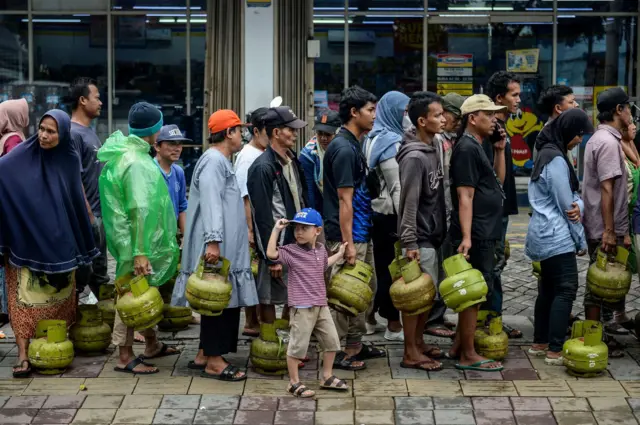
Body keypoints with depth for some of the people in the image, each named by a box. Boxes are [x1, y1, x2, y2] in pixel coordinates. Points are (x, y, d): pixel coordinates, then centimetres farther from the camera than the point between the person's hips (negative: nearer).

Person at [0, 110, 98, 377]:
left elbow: (77, 202, 11)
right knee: (25, 298, -7)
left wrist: (82, 243, 14)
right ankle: (23, 355, -8)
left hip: (58, 244, 3)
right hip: (26, 242, -3)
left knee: (59, 299, 11)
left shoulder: (69, 161, 2)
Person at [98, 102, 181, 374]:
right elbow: (141, 209, -27)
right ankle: (125, 357, 7)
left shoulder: (126, 154, 10)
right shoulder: (137, 163, -22)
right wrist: (139, 252, -30)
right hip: (138, 241, -10)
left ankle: (152, 345, 34)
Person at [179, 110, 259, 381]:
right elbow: (211, 203, -24)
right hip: (217, 248, -11)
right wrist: (213, 241, -32)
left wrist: (244, 233, 33)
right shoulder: (213, 161, -13)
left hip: (226, 247, 11)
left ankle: (204, 355, 19)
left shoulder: (221, 161, 21)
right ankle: (214, 361, -1)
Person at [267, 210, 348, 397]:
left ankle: (327, 377, 28)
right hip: (302, 307, -7)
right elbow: (271, 254, -26)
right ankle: (294, 382, 10)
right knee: (298, 345, -3)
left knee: (331, 341, 13)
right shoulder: (291, 251, -9)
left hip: (321, 305, 7)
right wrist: (276, 230, -24)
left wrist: (339, 254, 37)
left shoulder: (320, 249, 11)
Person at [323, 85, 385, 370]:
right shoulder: (344, 149, -17)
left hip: (362, 233, 10)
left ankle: (355, 344, 27)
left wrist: (360, 239, 19)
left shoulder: (354, 146, 13)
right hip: (348, 236, -10)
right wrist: (348, 243, -21)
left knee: (367, 288, 16)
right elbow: (344, 200, -20)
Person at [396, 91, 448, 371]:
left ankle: (419, 343, 26)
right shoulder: (414, 157, -19)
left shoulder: (433, 147, 9)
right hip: (419, 238, -9)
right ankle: (410, 353, 5)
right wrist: (410, 243, -21)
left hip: (433, 235, 9)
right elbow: (408, 203, -20)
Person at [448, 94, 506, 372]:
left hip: (484, 233, 10)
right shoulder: (467, 148, -13)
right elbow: (465, 196, -19)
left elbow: (498, 181, 22)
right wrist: (466, 237, -24)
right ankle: (468, 356, 1)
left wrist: (500, 150, 11)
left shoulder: (477, 147, 18)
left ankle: (458, 347, 24)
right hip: (476, 234, -10)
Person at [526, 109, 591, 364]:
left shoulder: (549, 153, 14)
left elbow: (570, 196, 9)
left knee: (548, 288, 14)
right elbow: (565, 206, -16)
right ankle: (555, 351, -8)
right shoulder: (556, 159, -17)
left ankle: (540, 343, 20)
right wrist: (582, 241, -7)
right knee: (566, 290, -8)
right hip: (557, 237, -10)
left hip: (546, 235, 10)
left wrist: (578, 206, -15)